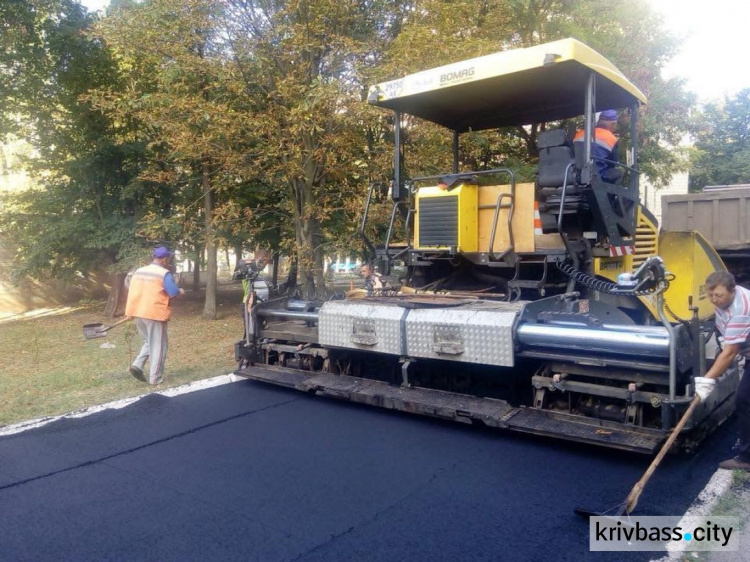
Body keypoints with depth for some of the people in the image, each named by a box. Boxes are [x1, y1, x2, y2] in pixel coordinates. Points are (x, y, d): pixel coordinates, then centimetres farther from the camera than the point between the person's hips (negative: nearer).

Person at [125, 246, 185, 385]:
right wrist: (180, 291, 5)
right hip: (155, 313, -6)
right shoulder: (164, 274, -12)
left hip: (138, 312, 7)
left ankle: (137, 365, 5)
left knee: (149, 342, 23)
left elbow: (133, 291, 16)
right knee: (157, 346, 4)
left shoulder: (138, 271, 9)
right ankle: (155, 378, 5)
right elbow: (173, 292, -17)